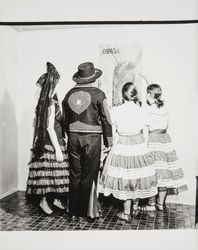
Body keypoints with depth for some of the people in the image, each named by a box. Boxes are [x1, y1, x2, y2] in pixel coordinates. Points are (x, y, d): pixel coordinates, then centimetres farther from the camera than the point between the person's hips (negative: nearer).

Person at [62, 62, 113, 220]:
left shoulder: (69, 94, 7)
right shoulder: (98, 94, -6)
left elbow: (65, 119, 14)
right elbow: (106, 119, -4)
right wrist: (109, 141, 5)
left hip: (73, 137, 4)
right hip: (92, 137, -4)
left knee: (75, 175, 11)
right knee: (89, 176, 5)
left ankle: (74, 212, 20)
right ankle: (86, 212, 13)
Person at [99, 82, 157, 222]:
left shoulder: (115, 111, -5)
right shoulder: (141, 111, -1)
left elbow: (113, 133, -4)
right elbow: (145, 134, 1)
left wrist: (116, 146, 8)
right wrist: (143, 148, 13)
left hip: (122, 148, -1)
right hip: (139, 147, 2)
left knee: (124, 178, 6)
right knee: (138, 176, 16)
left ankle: (127, 213, 14)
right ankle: (135, 208, 32)